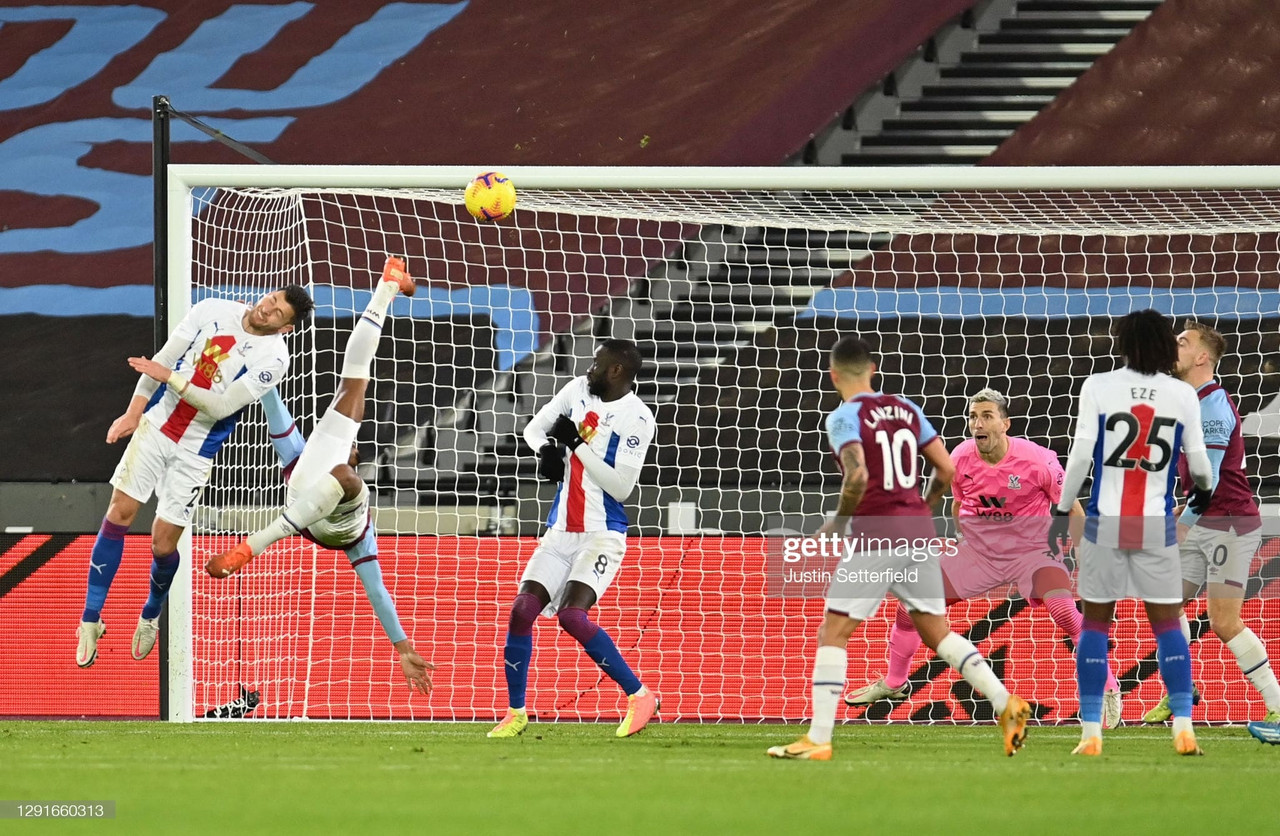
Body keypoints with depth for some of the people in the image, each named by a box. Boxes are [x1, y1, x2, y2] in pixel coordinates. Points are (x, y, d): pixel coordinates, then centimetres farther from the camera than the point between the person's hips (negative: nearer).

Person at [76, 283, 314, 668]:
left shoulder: (272, 359, -14)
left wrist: (169, 378, -26)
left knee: (163, 542, -1)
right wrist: (134, 411, -4)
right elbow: (163, 359, 1)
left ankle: (150, 617, 30)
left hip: (195, 452, -2)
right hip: (156, 424, 2)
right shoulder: (213, 311, -5)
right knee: (119, 513, -3)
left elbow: (222, 406, -20)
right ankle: (90, 622, 5)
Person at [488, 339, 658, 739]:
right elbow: (534, 428, 17)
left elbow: (621, 487, -18)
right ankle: (515, 713, 7)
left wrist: (579, 444, -19)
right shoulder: (578, 391, 7)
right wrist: (546, 449, -5)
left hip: (602, 535, -7)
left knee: (572, 615, -23)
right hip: (560, 532, 7)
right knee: (522, 611, -5)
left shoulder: (636, 417, -13)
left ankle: (640, 696, -12)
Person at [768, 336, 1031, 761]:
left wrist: (838, 522, -7)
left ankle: (818, 739, -6)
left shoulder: (845, 417, -7)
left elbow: (857, 475, -22)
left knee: (832, 634, -1)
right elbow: (946, 470, 11)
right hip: (918, 531, 6)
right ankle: (1006, 704, 7)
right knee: (937, 631, 16)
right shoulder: (907, 409, 11)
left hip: (875, 535, -6)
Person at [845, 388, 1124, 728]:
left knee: (1066, 612, -27)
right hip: (977, 548, 4)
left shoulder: (1037, 461, -21)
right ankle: (893, 683, 21)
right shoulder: (959, 459, -10)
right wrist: (963, 543, 19)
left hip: (1031, 550, -4)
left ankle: (1108, 691, -8)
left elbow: (1071, 508, -8)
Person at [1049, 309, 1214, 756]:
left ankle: (1091, 733, 4)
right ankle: (1183, 727, -2)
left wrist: (1062, 510, 2)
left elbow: (1081, 452, -8)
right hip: (1157, 525, 1)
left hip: (1105, 522, -1)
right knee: (1167, 624, 7)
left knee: (1095, 624, 7)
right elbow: (1198, 462, 6)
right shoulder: (1183, 395, 0)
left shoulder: (1098, 386, -4)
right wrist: (1204, 489, 28)